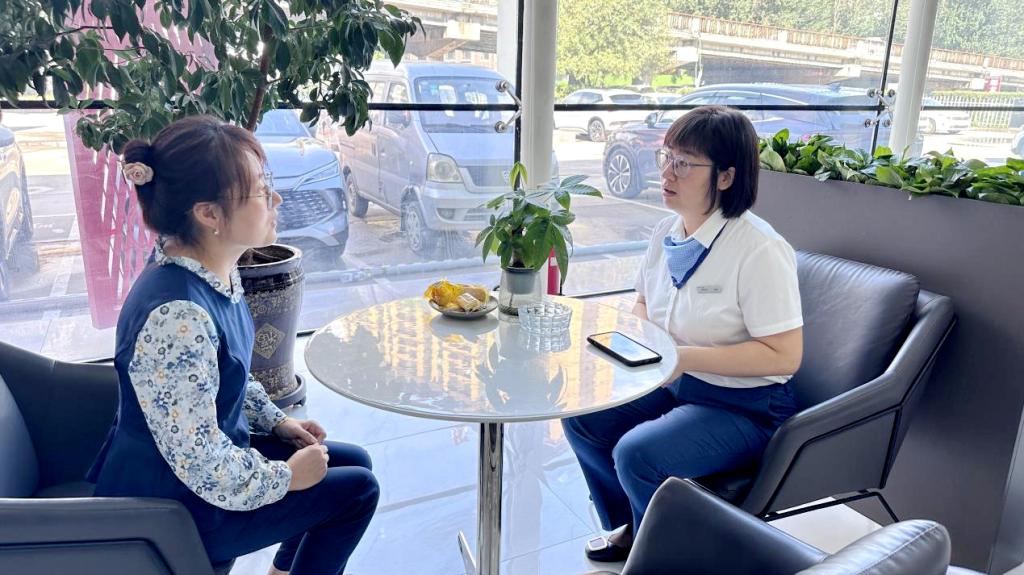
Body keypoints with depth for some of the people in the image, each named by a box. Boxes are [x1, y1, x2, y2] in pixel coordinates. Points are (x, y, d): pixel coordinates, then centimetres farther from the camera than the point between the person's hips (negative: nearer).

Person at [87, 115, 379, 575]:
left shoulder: (213, 272, -7)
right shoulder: (177, 316, -35)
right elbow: (206, 469, -29)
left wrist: (276, 420, 8)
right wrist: (286, 477, -15)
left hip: (210, 449, 8)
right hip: (169, 510, -8)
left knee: (355, 461, 15)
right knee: (357, 490, -1)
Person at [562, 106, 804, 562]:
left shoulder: (759, 250, -23)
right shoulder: (667, 231, 0)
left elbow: (785, 355, -24)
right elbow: (642, 302, 17)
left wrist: (684, 357, -26)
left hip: (742, 406, -8)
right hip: (672, 384, 8)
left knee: (637, 453, -25)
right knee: (579, 416, -2)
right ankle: (630, 526, 22)